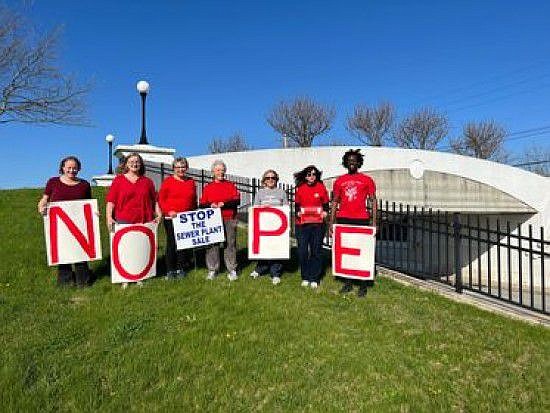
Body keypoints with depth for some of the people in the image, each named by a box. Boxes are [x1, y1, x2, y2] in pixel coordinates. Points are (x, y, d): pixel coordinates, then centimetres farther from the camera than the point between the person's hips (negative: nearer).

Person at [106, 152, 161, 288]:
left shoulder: (147, 181, 15)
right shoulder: (118, 180, 8)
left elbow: (154, 201, 18)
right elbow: (110, 201, 1)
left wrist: (159, 214, 6)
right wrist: (109, 218, -9)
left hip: (143, 222, 2)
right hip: (123, 222, -2)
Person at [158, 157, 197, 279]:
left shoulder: (191, 182, 13)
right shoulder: (168, 181, 1)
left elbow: (194, 201, 18)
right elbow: (161, 199, -1)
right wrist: (168, 211, -14)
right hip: (171, 218, -3)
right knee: (171, 243, 0)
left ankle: (181, 268, 18)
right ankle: (170, 270, 9)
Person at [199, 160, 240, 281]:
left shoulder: (231, 185, 10)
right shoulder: (207, 187, 12)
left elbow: (237, 200, -2)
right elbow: (202, 204, 7)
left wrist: (224, 204, -15)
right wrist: (210, 205, -12)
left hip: (229, 220, -1)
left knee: (230, 244, 1)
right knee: (212, 244, 2)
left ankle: (232, 270, 9)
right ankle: (212, 270, 12)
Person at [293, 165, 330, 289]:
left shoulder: (321, 187, 3)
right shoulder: (300, 189, 6)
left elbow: (326, 204, 9)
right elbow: (296, 205, 13)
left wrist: (325, 212, -10)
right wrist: (298, 212, -7)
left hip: (318, 224, -1)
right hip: (302, 224, 1)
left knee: (316, 251, 4)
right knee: (302, 251, 1)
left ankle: (314, 279, 15)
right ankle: (305, 278, 17)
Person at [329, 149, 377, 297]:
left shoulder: (367, 180, 6)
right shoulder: (339, 181, 11)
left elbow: (373, 201, 4)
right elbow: (335, 202, 13)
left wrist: (374, 222, -4)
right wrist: (331, 223, 7)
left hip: (361, 220, -2)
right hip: (343, 220, 2)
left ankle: (363, 285, 10)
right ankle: (348, 283, 17)